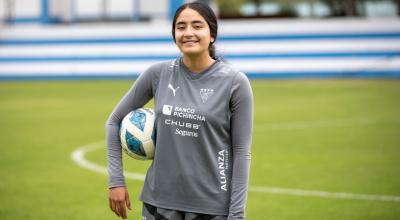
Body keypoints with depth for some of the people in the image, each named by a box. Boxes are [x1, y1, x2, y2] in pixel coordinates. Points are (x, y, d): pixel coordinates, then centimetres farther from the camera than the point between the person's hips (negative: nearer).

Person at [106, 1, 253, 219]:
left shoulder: (235, 82, -6)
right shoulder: (158, 74, 1)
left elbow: (241, 152, -5)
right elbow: (115, 121, 11)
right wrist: (116, 180, 5)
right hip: (159, 201, 3)